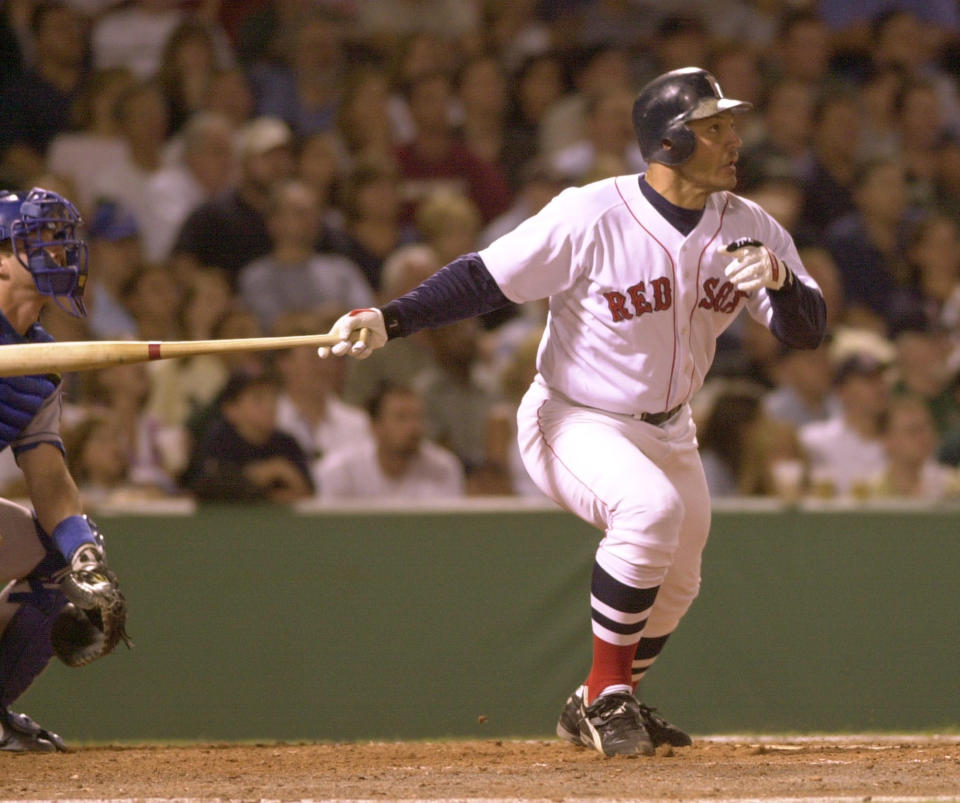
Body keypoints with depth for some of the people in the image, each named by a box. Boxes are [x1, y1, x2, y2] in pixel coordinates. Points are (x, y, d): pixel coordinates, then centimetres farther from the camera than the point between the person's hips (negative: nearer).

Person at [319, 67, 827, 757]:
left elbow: (809, 332, -10)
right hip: (574, 422, -7)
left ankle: (601, 708, 43)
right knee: (650, 508, -33)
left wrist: (779, 278, -32)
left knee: (674, 584, 18)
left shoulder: (749, 228, -9)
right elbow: (487, 278, -21)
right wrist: (390, 321, -34)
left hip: (667, 431, 7)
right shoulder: (590, 218, -24)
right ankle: (606, 696, -19)